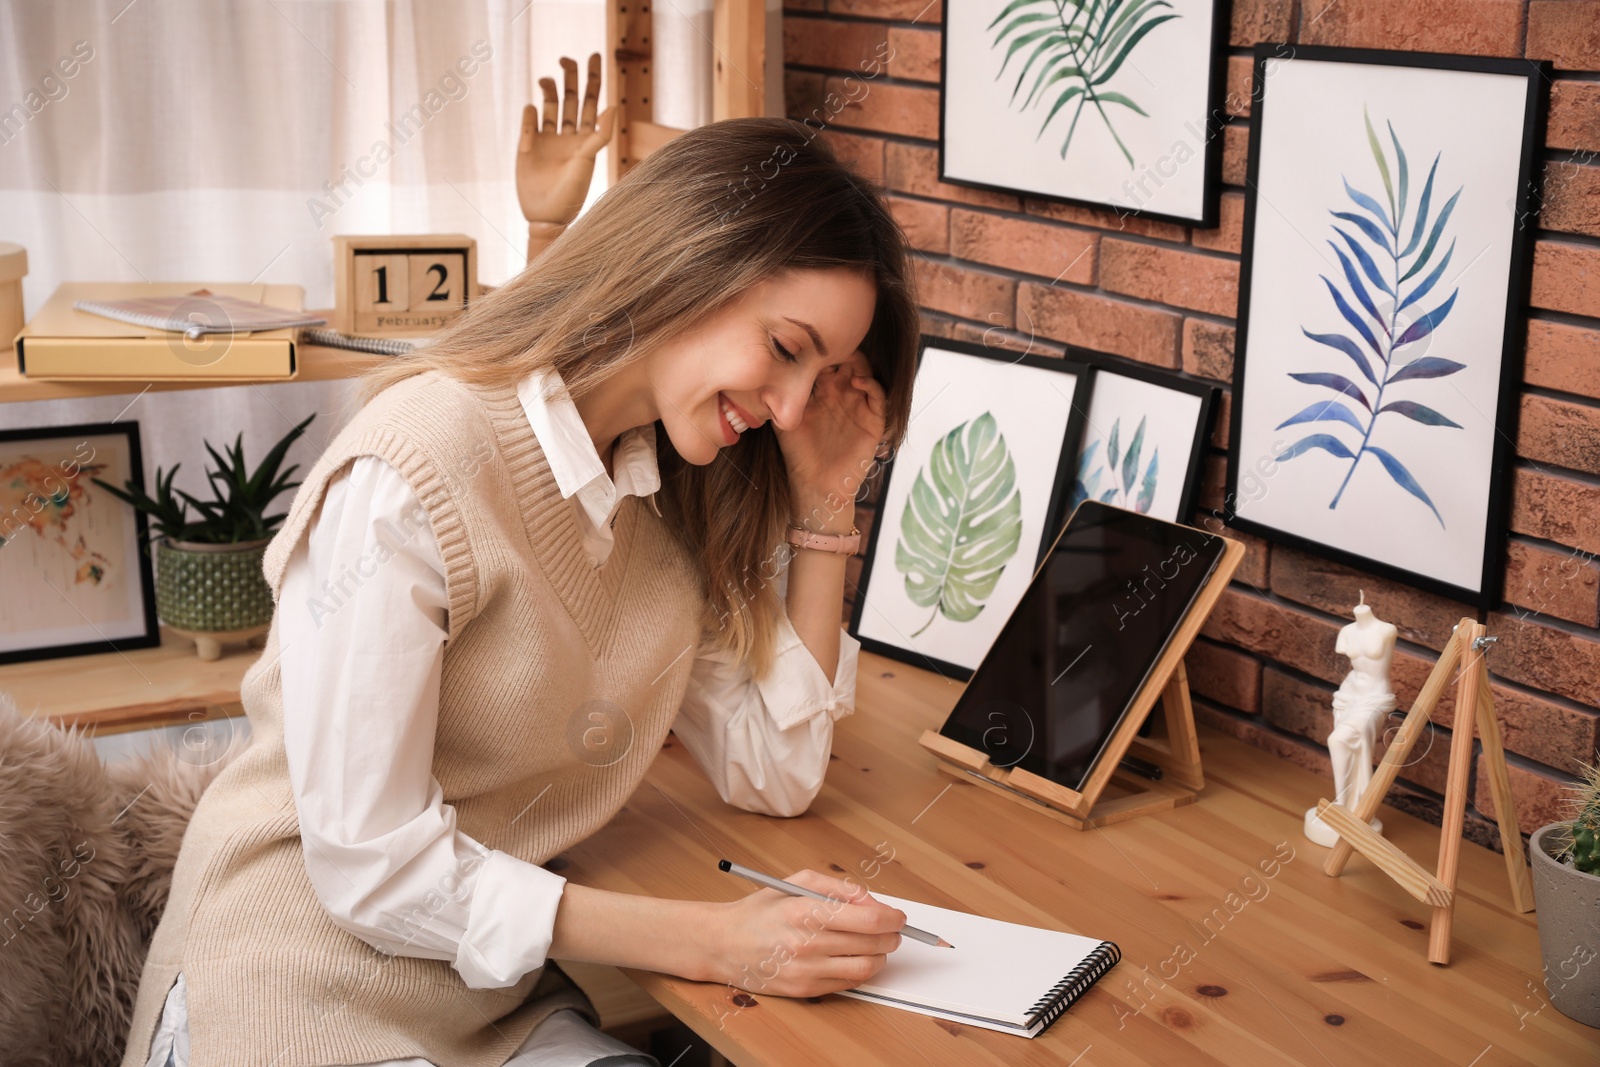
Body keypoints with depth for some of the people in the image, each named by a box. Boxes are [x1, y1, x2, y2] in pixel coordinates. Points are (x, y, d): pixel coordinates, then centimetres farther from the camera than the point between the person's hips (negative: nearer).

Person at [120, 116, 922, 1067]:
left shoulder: (671, 484, 4)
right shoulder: (411, 476, -19)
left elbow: (776, 773, 6)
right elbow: (375, 868, -18)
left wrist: (825, 499, 0)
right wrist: (714, 941, -19)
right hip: (309, 990, -7)